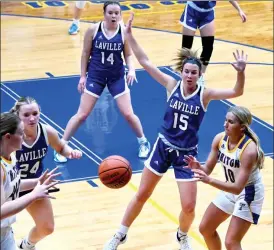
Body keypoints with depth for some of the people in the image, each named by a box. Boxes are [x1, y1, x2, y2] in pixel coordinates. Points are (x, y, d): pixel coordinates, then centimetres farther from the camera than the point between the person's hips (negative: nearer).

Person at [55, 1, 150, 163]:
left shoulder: (124, 32, -10)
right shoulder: (93, 30, -12)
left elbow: (128, 55, -1)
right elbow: (86, 53, -2)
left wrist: (131, 70, -20)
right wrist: (83, 76, -1)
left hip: (117, 77, 1)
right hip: (95, 76, -1)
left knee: (128, 114, 2)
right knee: (82, 115, -2)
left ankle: (143, 142, 26)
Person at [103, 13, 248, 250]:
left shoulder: (205, 94, -13)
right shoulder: (172, 85, -9)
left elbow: (236, 92, -25)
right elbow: (145, 62, -11)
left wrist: (240, 72, -44)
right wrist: (129, 35, -19)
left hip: (186, 154, -1)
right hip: (163, 147, 1)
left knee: (189, 207, -1)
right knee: (142, 195, 12)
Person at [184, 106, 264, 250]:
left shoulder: (249, 150, -34)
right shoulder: (220, 139, -14)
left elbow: (238, 188, -36)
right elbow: (208, 169, -5)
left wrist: (209, 180, -47)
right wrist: (198, 167, -29)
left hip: (248, 195, -7)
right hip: (230, 190, 8)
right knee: (205, 228, 16)